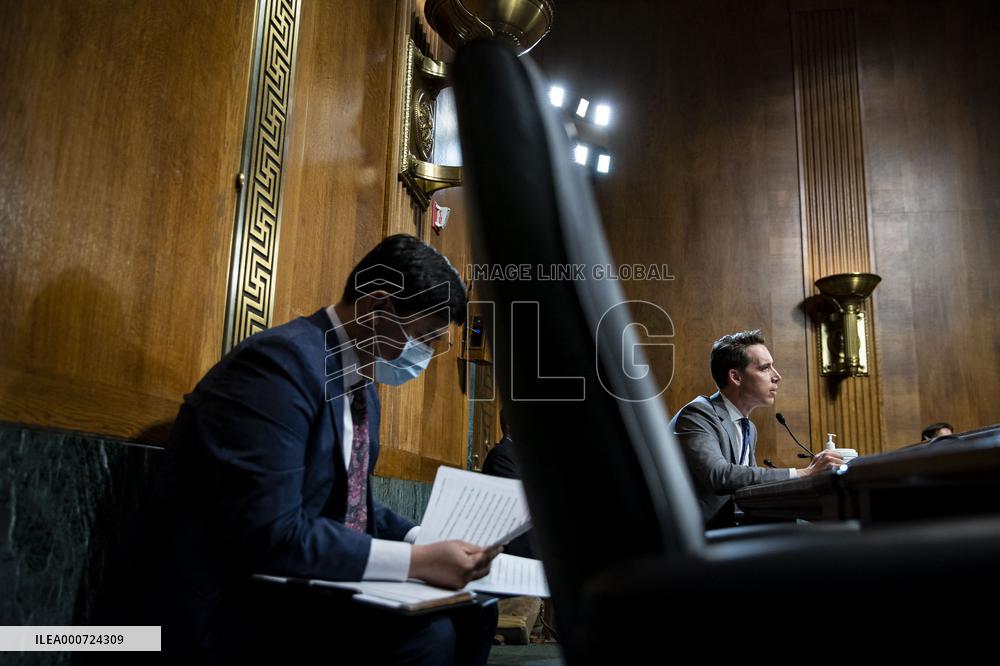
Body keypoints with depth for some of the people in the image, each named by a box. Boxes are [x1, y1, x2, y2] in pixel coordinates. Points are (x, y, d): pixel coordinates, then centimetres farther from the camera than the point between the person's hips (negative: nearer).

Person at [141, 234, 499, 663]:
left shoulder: (364, 385, 10)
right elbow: (272, 535, -28)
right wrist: (418, 560, -25)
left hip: (310, 578, 9)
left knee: (473, 609, 3)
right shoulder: (282, 360, -21)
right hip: (232, 596, -9)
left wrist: (426, 539, 0)